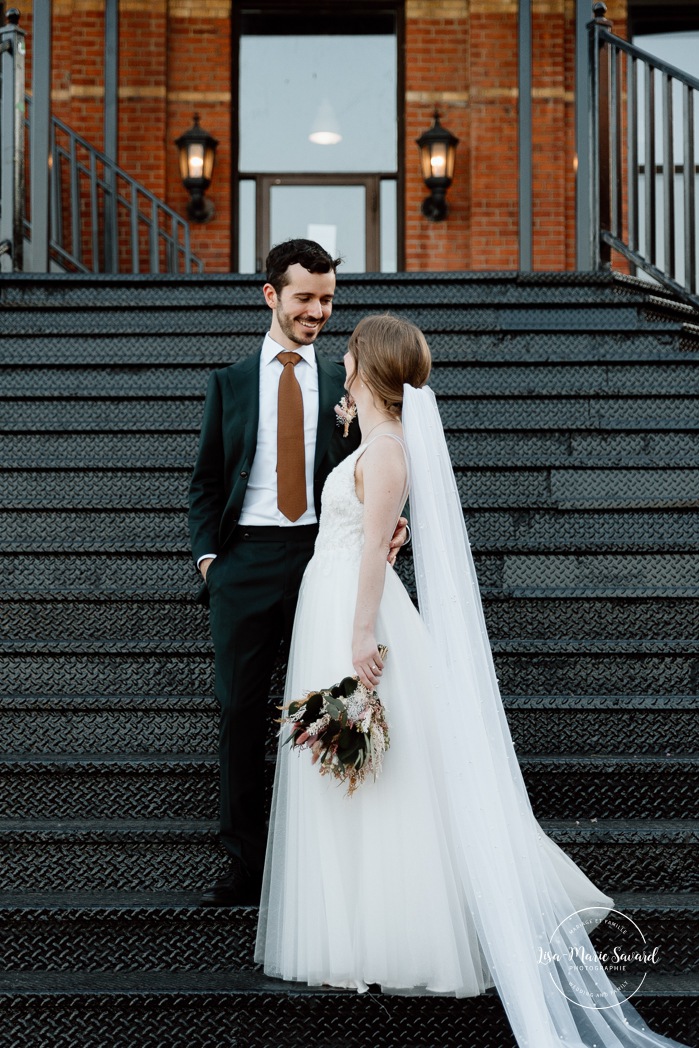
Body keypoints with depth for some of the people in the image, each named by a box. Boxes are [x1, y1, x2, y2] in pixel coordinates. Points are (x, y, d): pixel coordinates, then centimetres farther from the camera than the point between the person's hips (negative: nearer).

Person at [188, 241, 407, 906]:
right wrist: (207, 554, 0)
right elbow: (206, 483, 14)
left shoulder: (344, 384, 11)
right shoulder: (230, 383, 12)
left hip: (324, 558, 0)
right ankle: (245, 864, 11)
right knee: (240, 712, 1)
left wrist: (384, 525, -10)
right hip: (245, 560, 0)